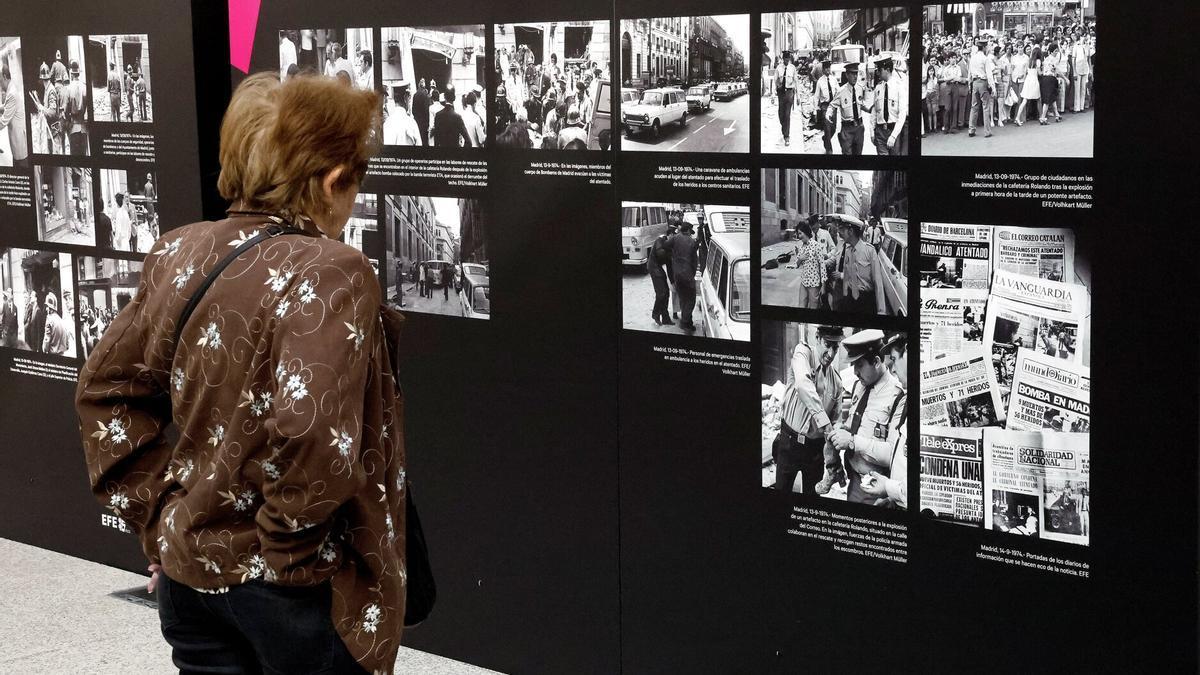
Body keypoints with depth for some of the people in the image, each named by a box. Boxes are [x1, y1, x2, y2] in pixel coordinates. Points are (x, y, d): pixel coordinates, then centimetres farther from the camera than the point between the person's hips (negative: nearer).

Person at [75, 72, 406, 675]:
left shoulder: (177, 253, 1)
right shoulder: (330, 273, -20)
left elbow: (105, 386, 7)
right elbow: (311, 429, -31)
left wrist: (157, 512, 9)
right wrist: (292, 541, -16)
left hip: (187, 564, 6)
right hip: (293, 586, -6)